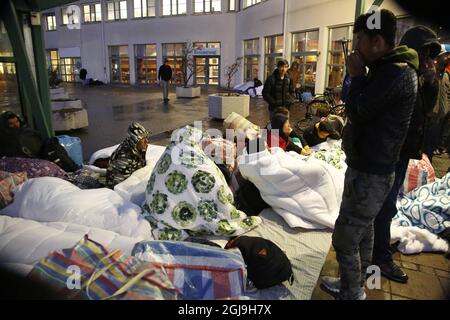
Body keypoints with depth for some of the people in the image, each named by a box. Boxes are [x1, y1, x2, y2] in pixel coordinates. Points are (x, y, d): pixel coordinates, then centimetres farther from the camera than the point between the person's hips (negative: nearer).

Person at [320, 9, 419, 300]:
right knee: (363, 229, 21)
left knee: (345, 238, -1)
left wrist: (357, 76, -9)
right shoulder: (388, 69, 12)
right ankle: (356, 286, 38)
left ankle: (351, 295, 18)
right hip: (370, 167, 11)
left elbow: (356, 112, -18)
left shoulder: (396, 74, -22)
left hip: (370, 174, -11)